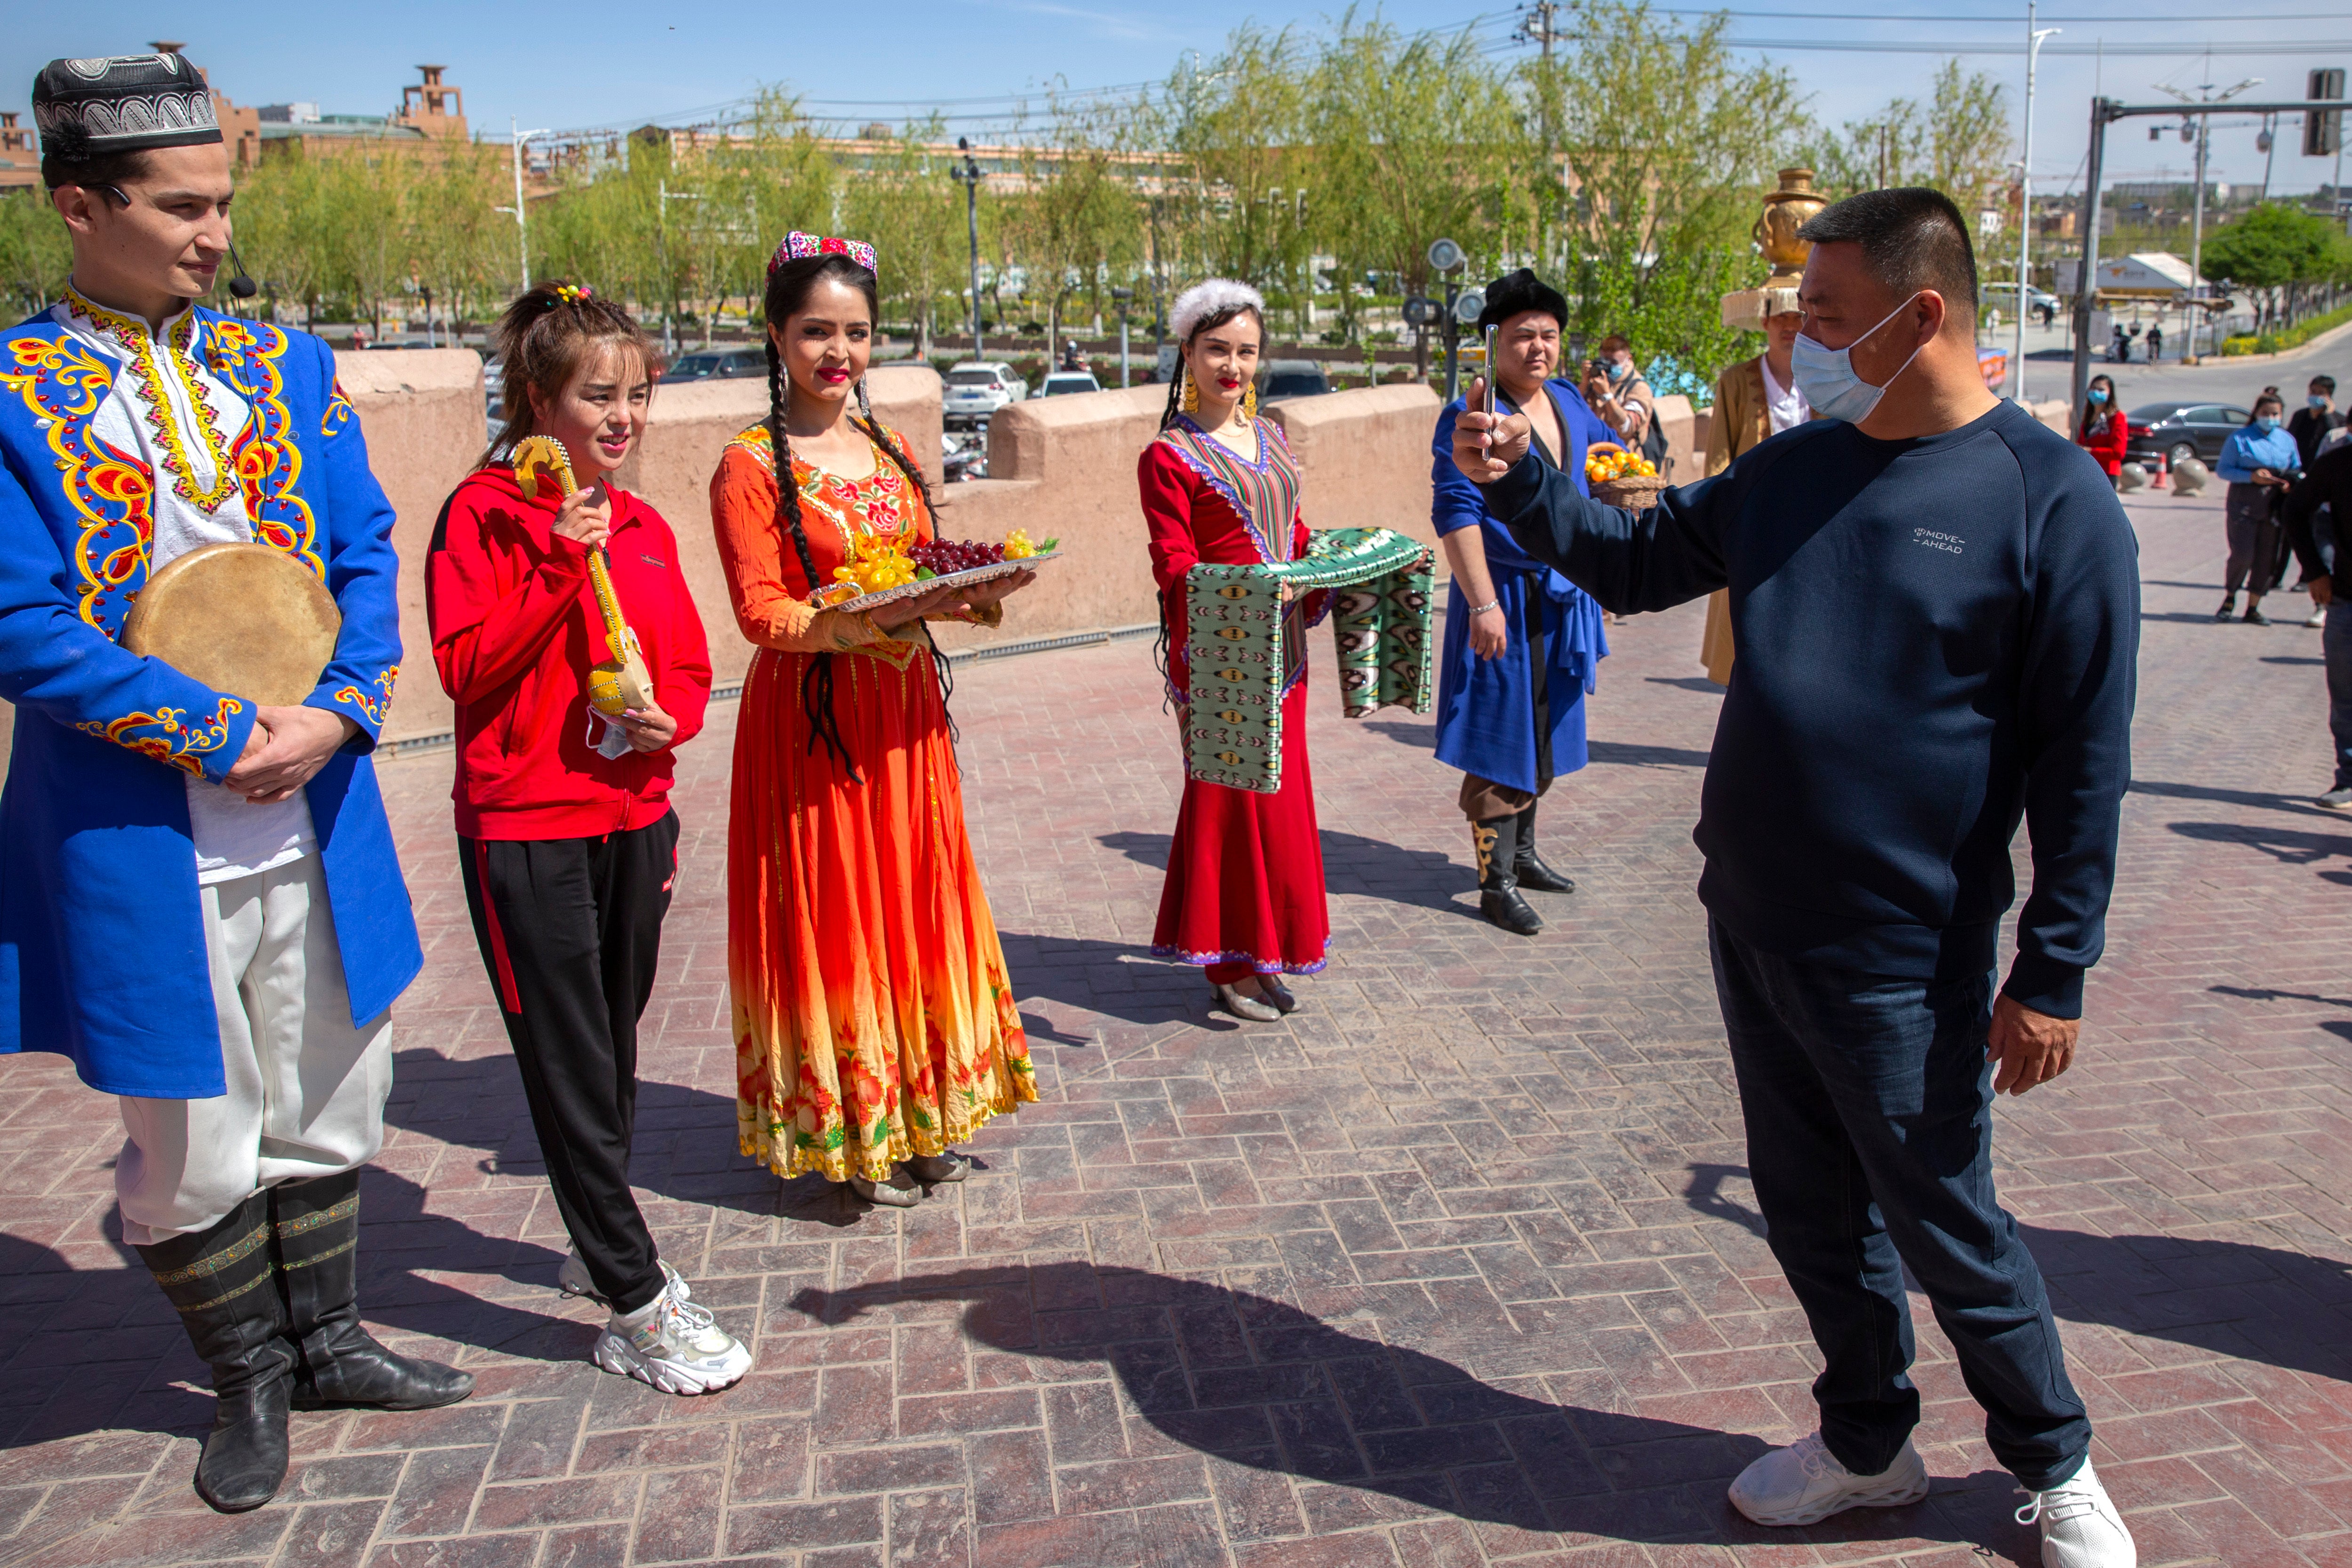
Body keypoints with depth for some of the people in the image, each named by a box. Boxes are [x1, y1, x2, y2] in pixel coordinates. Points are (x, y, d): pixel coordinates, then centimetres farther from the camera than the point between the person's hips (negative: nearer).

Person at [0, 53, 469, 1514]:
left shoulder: (287, 365, 6)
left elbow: (366, 557, 4)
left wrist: (338, 713, -12)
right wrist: (222, 737, -16)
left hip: (314, 821, 4)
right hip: (139, 844, -4)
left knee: (329, 1107, 17)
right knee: (193, 1148, 10)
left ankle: (329, 1341, 38)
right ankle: (250, 1380, 32)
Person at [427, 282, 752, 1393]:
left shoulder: (644, 527, 11)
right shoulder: (485, 511, -7)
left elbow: (689, 668, 14)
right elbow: (464, 665, -15)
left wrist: (668, 720, -8)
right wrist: (560, 569, -22)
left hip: (634, 820, 6)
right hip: (525, 828, -6)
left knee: (614, 1048, 17)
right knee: (570, 1068, -1)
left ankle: (596, 1247, 35)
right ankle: (638, 1305, 6)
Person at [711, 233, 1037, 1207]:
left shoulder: (890, 452, 12)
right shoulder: (750, 466, -8)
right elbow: (761, 612, -14)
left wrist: (974, 593, -8)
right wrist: (875, 615, -28)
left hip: (904, 715, 6)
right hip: (810, 718, -6)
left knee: (913, 900, 12)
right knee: (833, 913, 2)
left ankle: (917, 1111, 26)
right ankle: (846, 1131, 17)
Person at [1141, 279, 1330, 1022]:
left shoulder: (1269, 438, 14)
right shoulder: (1169, 455, -9)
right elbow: (1176, 568, -16)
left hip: (1280, 645, 7)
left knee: (1278, 794, 12)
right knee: (1230, 796, -1)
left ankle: (1260, 951, 25)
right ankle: (1229, 965, 12)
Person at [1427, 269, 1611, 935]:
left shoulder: (1568, 402, 8)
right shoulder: (1470, 416, -13)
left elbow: (1603, 444, 29)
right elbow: (1455, 512, -19)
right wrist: (1483, 603, -25)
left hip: (1563, 600, 8)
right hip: (1504, 600, -8)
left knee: (1546, 733, 17)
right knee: (1500, 737, -3)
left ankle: (1520, 852, 33)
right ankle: (1495, 883, 5)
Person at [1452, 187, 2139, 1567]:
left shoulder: (2051, 499, -13)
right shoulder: (1794, 469, 5)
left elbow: (2084, 759, -12)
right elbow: (1634, 561, 17)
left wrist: (2054, 972, -12)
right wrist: (1521, 482, 1)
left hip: (1904, 960, -6)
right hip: (1751, 922, 6)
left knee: (1947, 1229, 9)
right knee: (1812, 1210, 18)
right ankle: (1870, 1447, 40)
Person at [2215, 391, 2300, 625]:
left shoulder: (2287, 440, 10)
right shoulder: (2239, 438, -3)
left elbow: (2296, 470, 17)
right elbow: (2223, 470, -6)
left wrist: (2290, 483, -6)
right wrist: (2252, 477, -20)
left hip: (2274, 508, 4)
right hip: (2243, 507, -4)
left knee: (2267, 559, 4)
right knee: (2242, 556, -11)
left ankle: (2253, 609, 15)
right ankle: (2229, 600, 14)